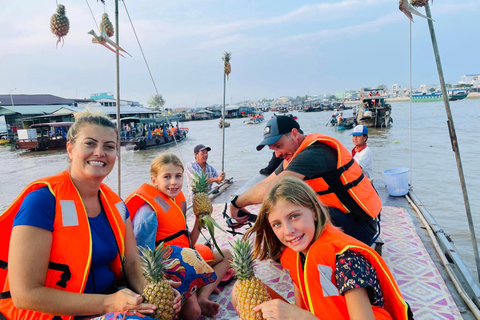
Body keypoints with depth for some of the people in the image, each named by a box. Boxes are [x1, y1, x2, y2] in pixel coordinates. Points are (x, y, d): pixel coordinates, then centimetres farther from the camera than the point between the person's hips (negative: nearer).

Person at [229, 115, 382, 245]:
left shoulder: (314, 152, -27)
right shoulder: (293, 156, 5)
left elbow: (269, 190, -35)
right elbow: (264, 184, 7)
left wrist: (236, 202, -20)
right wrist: (238, 205, -7)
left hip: (360, 224, -9)